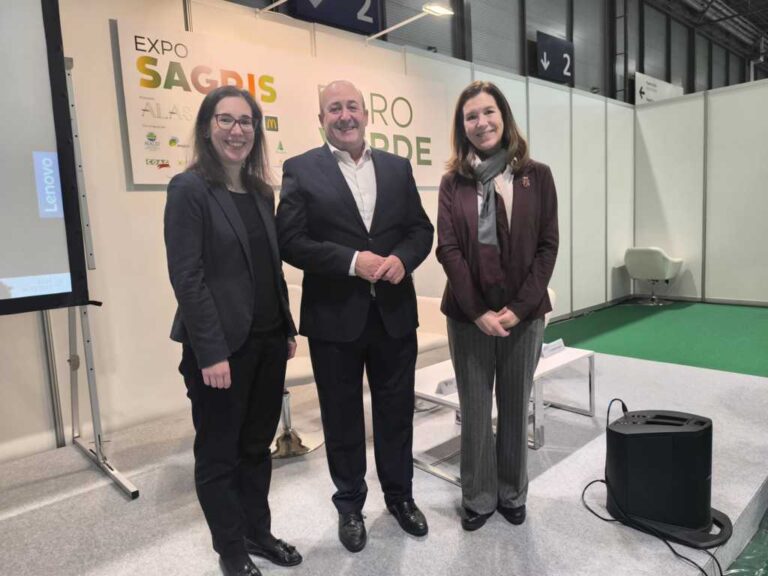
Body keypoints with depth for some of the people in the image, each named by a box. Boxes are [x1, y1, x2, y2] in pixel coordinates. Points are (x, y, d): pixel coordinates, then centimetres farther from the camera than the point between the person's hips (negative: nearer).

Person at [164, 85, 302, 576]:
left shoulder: (261, 192, 11)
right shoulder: (189, 188, -9)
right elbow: (186, 276, -15)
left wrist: (288, 328, 10)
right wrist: (211, 352, -19)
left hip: (267, 341, 7)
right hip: (221, 347, -6)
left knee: (257, 445, 18)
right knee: (218, 453, 12)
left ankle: (258, 532, 37)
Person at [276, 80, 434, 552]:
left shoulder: (398, 168, 9)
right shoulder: (301, 170, -2)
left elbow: (421, 229, 7)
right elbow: (291, 241, -10)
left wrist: (402, 259, -14)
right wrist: (352, 261, -20)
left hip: (394, 312, 3)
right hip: (335, 317, -2)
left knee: (397, 411, 16)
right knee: (342, 418, 12)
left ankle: (400, 495, 38)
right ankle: (350, 505, 34)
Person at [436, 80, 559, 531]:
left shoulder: (536, 176, 2)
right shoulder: (453, 182, 2)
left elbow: (547, 246, -2)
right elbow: (448, 248, -5)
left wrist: (520, 307, -12)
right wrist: (477, 311, -13)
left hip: (523, 313, 0)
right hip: (469, 315, 0)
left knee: (515, 408, 13)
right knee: (475, 411, 10)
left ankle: (513, 494, 33)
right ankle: (478, 498, 28)